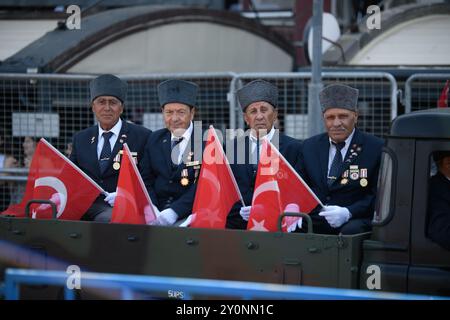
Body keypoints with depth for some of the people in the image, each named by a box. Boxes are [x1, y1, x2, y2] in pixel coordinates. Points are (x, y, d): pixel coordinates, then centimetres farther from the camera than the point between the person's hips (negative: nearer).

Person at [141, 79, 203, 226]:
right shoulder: (155, 140, 13)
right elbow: (146, 181, 9)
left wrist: (174, 211, -23)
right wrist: (150, 208, -12)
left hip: (191, 213, -4)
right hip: (157, 210, 4)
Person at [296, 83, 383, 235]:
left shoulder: (376, 148, 3)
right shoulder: (309, 147, 16)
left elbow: (379, 195, -3)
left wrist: (348, 213, -19)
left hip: (354, 222, -2)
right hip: (313, 221, 3)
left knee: (351, 231, -37)